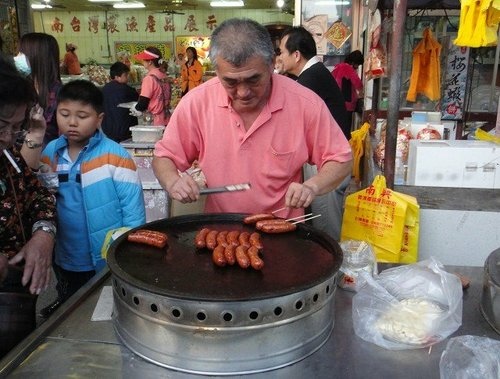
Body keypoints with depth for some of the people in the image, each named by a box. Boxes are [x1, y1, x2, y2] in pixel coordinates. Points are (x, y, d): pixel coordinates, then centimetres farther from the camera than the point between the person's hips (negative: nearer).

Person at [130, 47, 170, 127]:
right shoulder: (164, 76, 7)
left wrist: (135, 110, 6)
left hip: (155, 121, -8)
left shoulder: (149, 78, -16)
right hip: (165, 119, 8)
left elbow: (143, 102, -14)